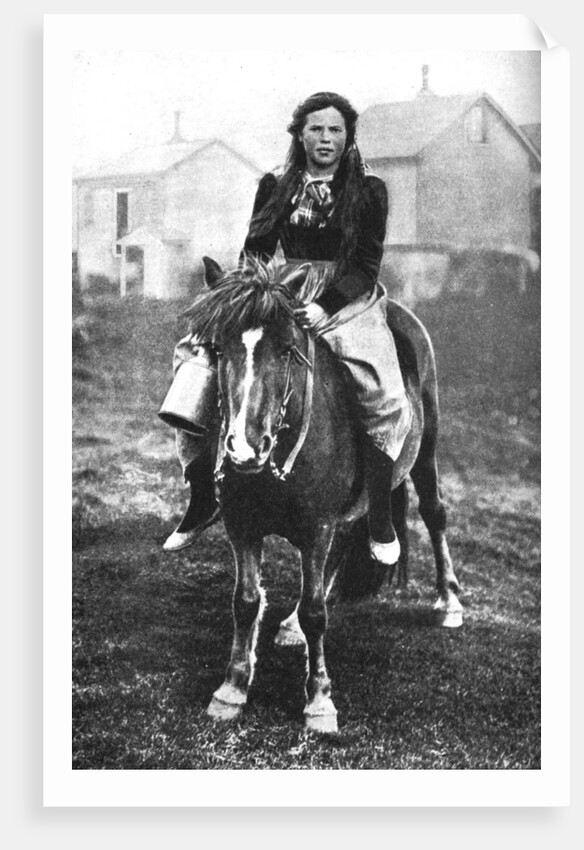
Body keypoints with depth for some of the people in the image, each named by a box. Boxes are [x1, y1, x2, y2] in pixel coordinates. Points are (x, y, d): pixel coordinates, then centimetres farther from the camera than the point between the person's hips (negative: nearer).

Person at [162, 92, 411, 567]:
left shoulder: (369, 190, 1)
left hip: (348, 299, -3)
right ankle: (202, 500, -2)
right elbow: (255, 251, 13)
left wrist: (325, 306, -21)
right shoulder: (275, 187, 10)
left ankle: (381, 523, -10)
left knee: (385, 399, -28)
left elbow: (367, 265, -5)